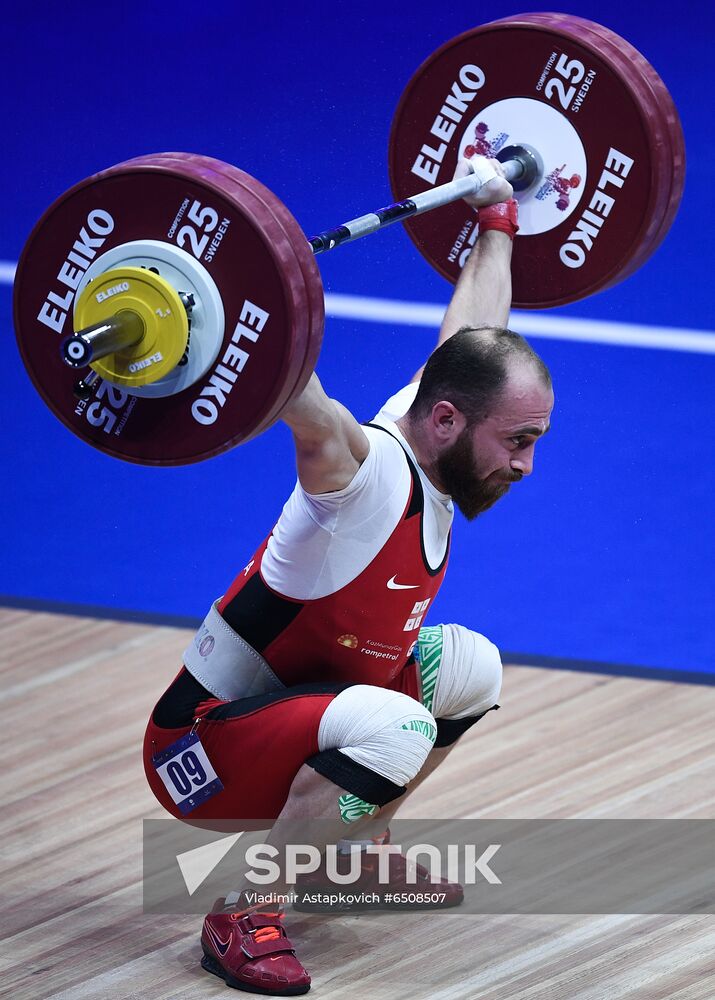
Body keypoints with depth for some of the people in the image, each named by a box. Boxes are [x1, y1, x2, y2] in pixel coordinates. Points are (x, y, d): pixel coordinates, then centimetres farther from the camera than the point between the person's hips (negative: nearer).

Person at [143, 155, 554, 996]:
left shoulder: (433, 453, -2)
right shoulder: (365, 475, -27)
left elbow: (468, 330, 15)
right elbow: (298, 403, -48)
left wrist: (495, 220, 25)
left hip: (301, 703, 10)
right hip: (204, 751, -10)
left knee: (471, 671, 19)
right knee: (396, 729, -35)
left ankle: (349, 851, 25)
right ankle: (241, 918, -20)